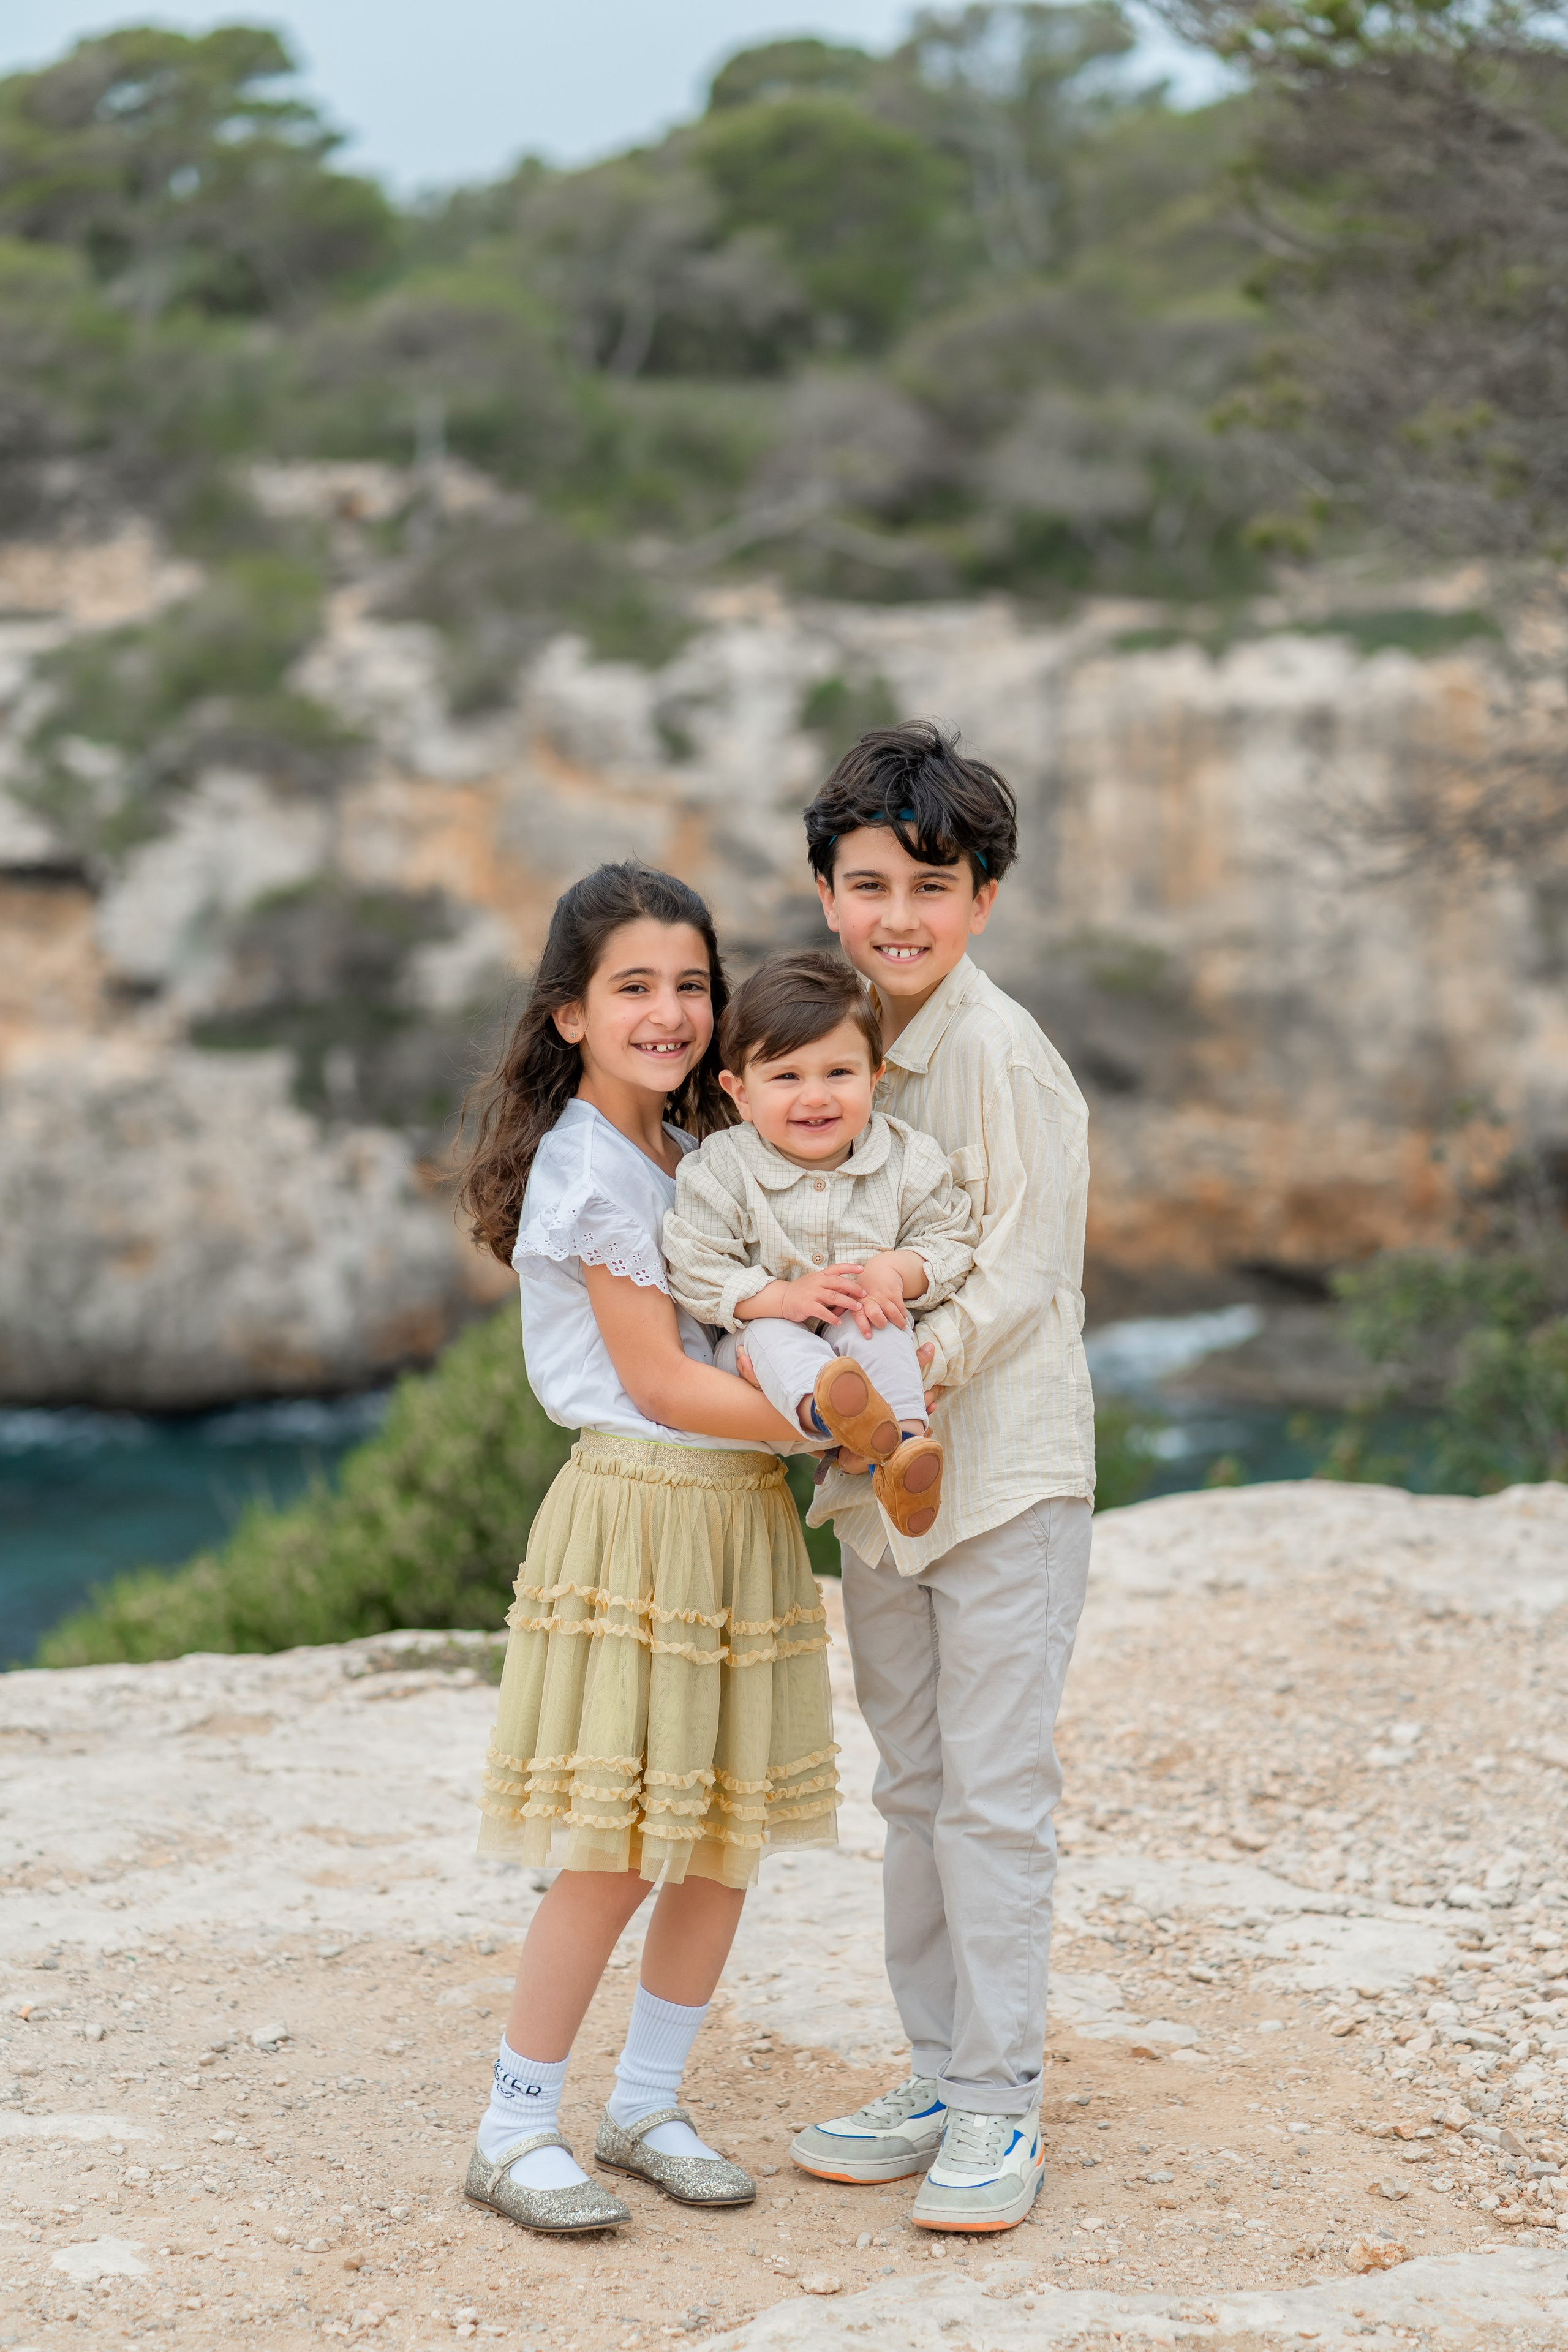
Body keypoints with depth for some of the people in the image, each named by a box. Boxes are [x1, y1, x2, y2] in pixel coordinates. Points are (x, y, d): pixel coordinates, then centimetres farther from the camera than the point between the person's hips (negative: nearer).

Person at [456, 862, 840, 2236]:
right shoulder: (589, 1168, -12)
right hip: (639, 1513, -8)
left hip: (743, 1513, 8)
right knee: (615, 1853, -6)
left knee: (729, 1837, 9)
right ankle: (514, 2136, 7)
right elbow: (660, 1380, -15)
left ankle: (648, 2107, 22)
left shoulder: (695, 1147, 13)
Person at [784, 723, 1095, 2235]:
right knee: (914, 1786, 14)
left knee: (995, 1791, -3)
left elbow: (1023, 1275, -15)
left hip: (1005, 1462, -8)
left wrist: (917, 1360, -26)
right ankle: (938, 2082, 25)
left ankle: (1000, 2108, 7)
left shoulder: (998, 1052, -14)